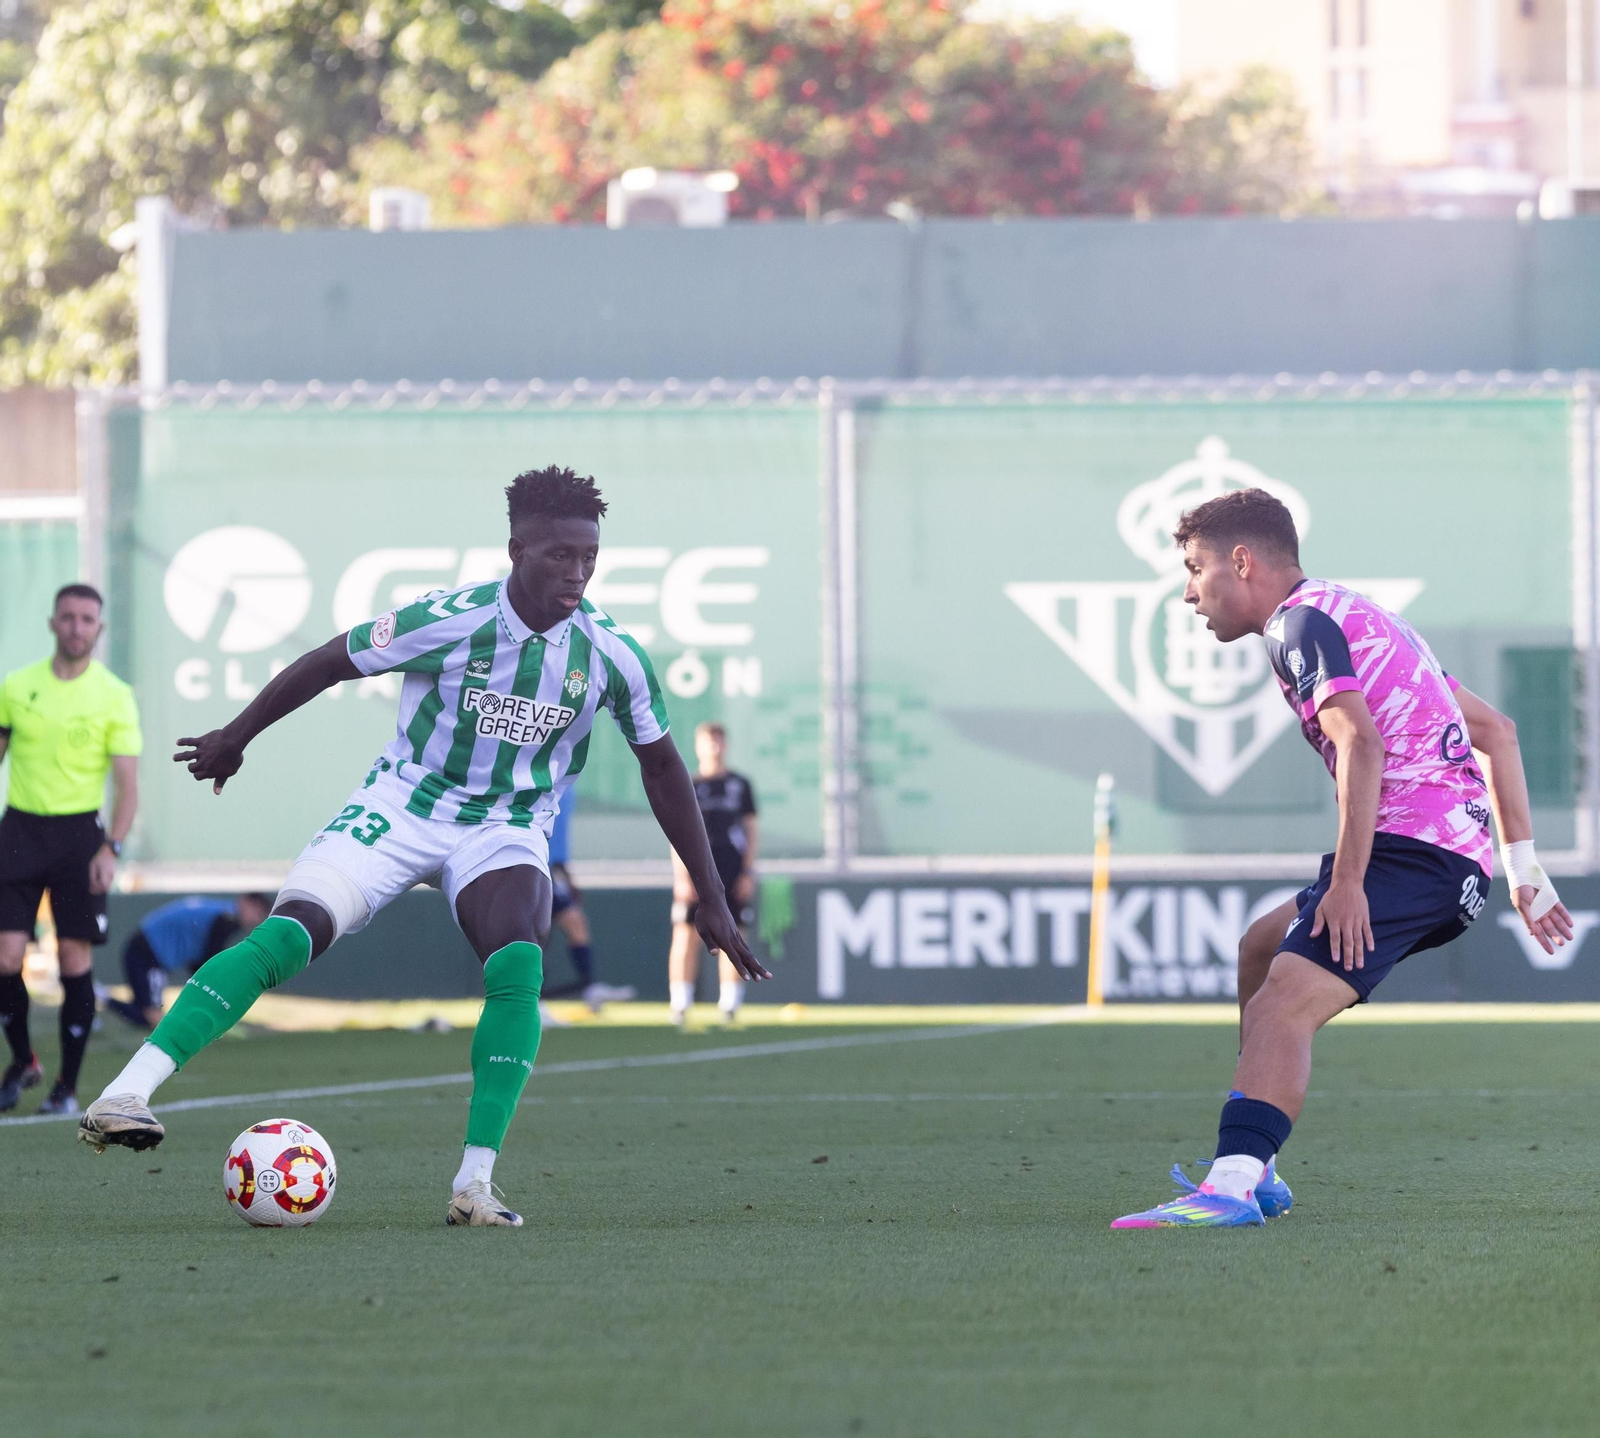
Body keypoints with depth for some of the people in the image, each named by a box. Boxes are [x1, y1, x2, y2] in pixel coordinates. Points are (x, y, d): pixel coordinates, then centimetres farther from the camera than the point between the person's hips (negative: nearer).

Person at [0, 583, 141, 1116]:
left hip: (79, 832, -2)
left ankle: (68, 1086, 7)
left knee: (75, 959, -4)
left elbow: (127, 782, -5)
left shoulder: (114, 697, -2)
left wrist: (112, 849, -18)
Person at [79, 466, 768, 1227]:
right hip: (400, 804, -2)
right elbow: (329, 662, -3)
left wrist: (712, 900, 3)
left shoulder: (610, 653, -11)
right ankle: (124, 1095, -26)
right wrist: (235, 736, 8)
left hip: (506, 828, 2)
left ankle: (475, 1184, -23)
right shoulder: (449, 622, -19)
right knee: (288, 936, -22)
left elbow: (661, 767, 2)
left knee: (518, 966, -28)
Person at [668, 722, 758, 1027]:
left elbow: (751, 830, 11)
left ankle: (729, 1002, 6)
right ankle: (680, 1004, -2)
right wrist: (682, 876, -9)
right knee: (686, 935, -5)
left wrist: (747, 873, 2)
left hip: (732, 872, 2)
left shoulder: (740, 785, 9)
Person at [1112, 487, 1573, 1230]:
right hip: (1464, 855, 10)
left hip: (1412, 846, -10)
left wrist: (1347, 881, -23)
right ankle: (1251, 1168, 25)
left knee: (1282, 1006, -23)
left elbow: (1361, 742, -20)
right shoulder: (1360, 616, 27)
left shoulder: (1303, 620, -3)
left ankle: (1234, 1185, -42)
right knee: (1263, 945, 27)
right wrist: (1523, 868, 25)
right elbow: (1495, 731, 28)